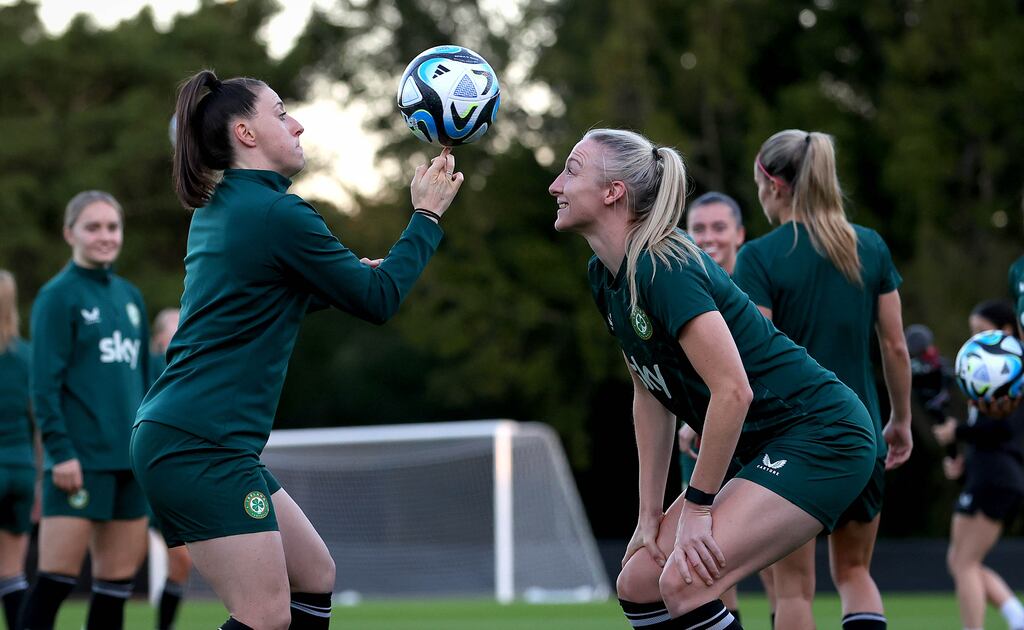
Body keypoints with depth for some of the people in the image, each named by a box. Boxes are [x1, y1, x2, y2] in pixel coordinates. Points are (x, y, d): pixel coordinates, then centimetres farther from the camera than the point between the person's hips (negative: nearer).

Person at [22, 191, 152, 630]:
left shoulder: (130, 296, 15)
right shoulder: (59, 296, -5)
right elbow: (45, 383, -10)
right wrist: (60, 452, -17)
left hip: (129, 460, 7)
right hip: (80, 459, -7)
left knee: (119, 575, 6)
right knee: (57, 575, -9)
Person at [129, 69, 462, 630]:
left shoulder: (218, 209, 15)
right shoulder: (277, 214, -13)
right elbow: (379, 301, -4)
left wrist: (337, 282, 25)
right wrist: (426, 215, 6)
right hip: (199, 443, -10)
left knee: (315, 578, 15)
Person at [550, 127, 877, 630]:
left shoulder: (662, 269, -22)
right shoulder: (605, 277, 6)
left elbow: (733, 390, -27)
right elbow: (649, 396, 12)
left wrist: (697, 506, -20)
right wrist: (650, 513, 7)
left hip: (822, 439, -10)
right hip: (766, 451, 10)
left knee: (684, 584, -22)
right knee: (638, 584, 4)